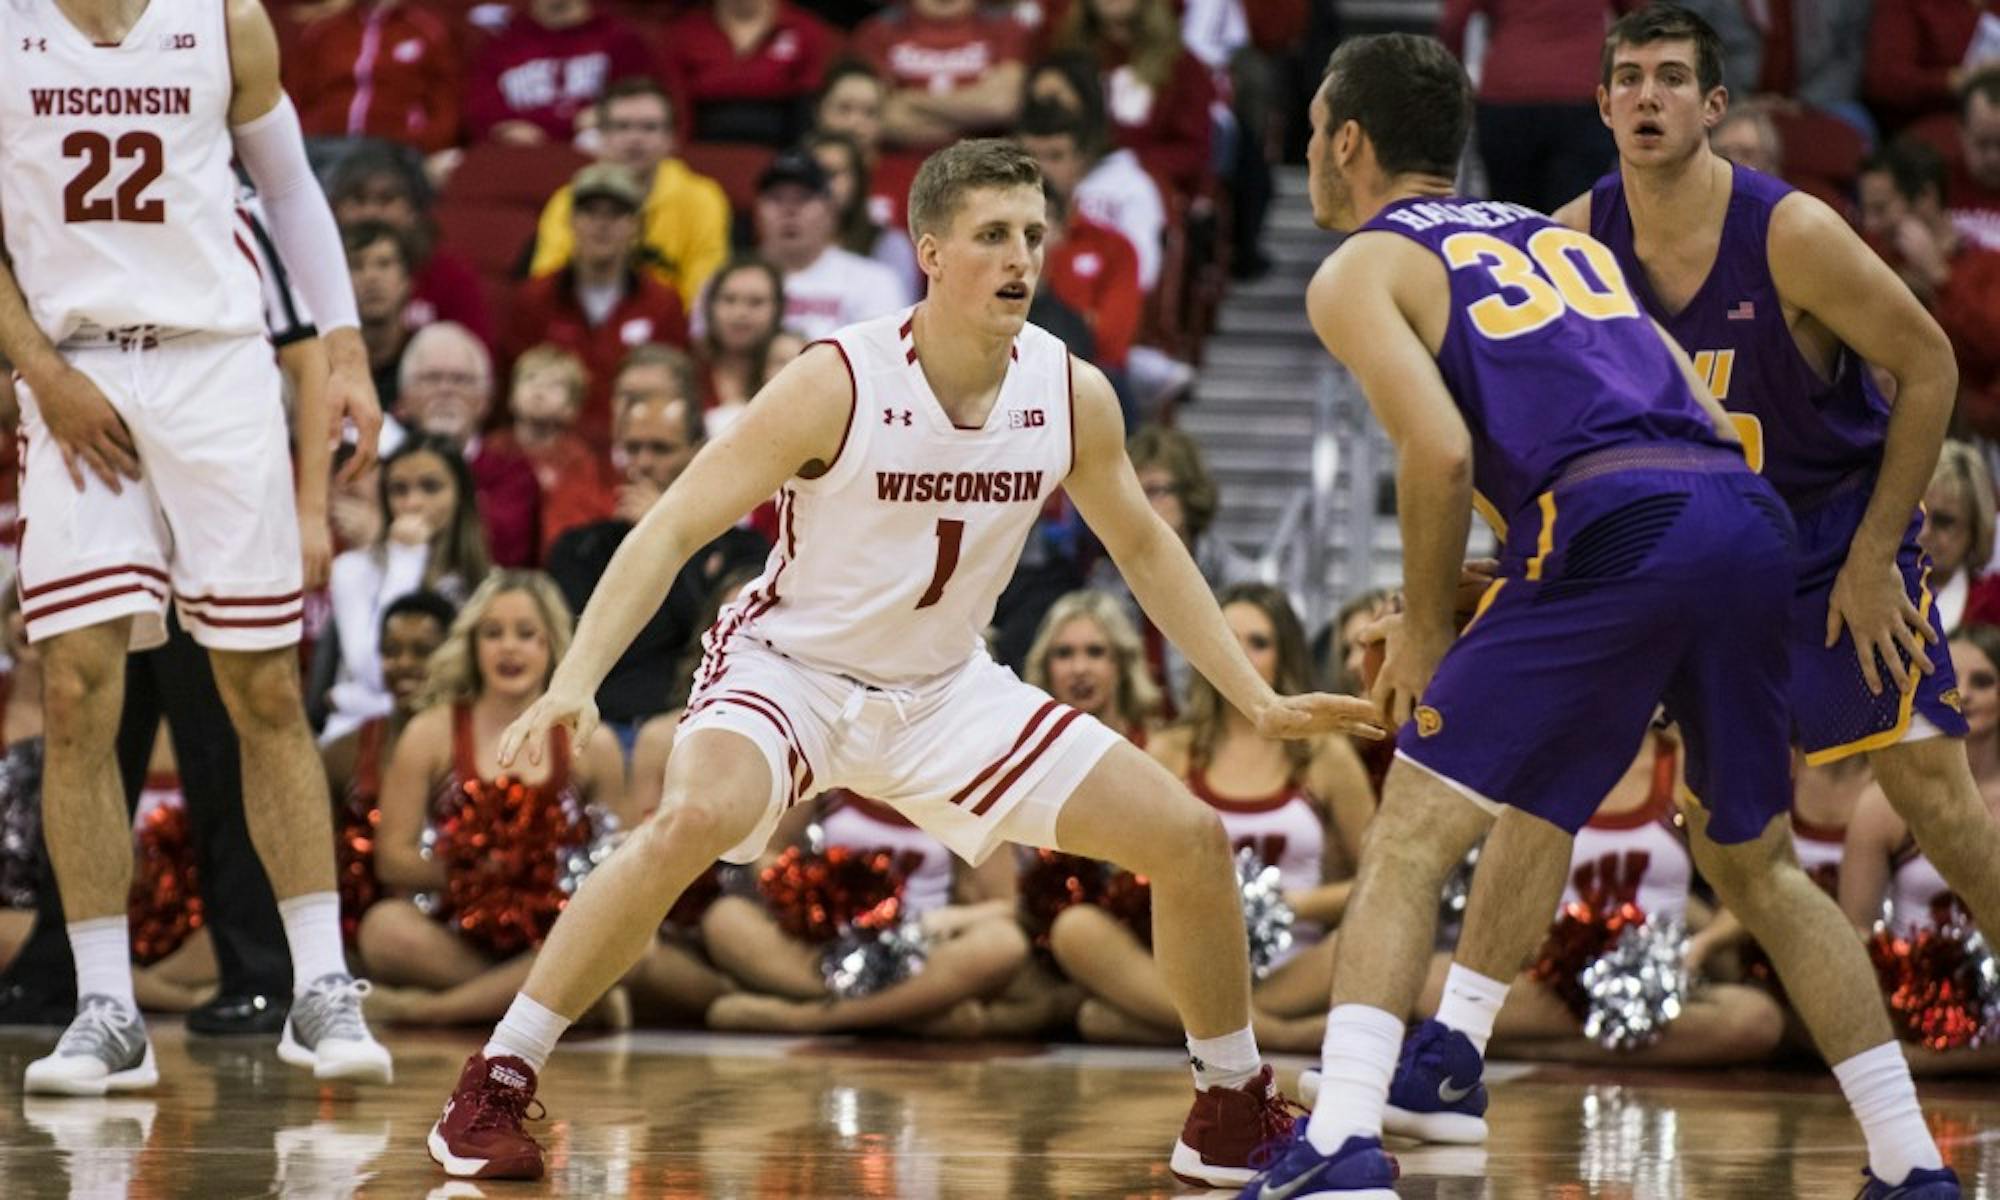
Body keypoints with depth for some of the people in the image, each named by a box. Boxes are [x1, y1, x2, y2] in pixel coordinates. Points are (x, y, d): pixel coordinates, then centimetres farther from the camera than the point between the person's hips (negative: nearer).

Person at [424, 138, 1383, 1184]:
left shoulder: (1073, 396, -8)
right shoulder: (840, 385, -22)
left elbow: (1145, 550, 10)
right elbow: (674, 527, -21)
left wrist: (1261, 703, 8)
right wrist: (574, 682, -33)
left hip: (946, 693, 5)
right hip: (788, 667, -5)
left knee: (1189, 837, -2)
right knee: (697, 817, -36)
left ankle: (1235, 1112, 19)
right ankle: (493, 1088, -25)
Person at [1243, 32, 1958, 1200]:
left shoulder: (1360, 271, 13)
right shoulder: (1562, 238, 33)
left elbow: (1441, 452, -5)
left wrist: (1424, 622, 8)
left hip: (1620, 529, -6)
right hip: (1750, 512, 6)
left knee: (1410, 838, 0)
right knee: (1757, 863, 22)